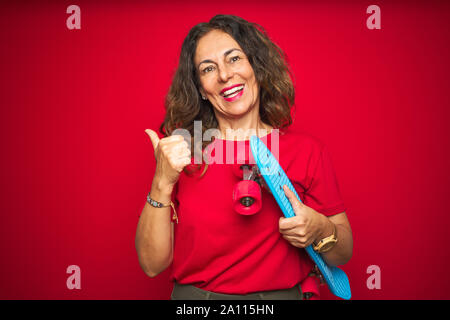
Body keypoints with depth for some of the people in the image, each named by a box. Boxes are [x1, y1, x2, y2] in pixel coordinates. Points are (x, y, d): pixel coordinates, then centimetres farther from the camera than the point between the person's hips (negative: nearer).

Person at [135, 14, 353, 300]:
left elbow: (343, 255, 5)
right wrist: (163, 183, -15)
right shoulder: (180, 151, -2)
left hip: (282, 293, 1)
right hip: (193, 293, 0)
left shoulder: (307, 150, -3)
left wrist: (321, 231, -15)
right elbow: (152, 264, -4)